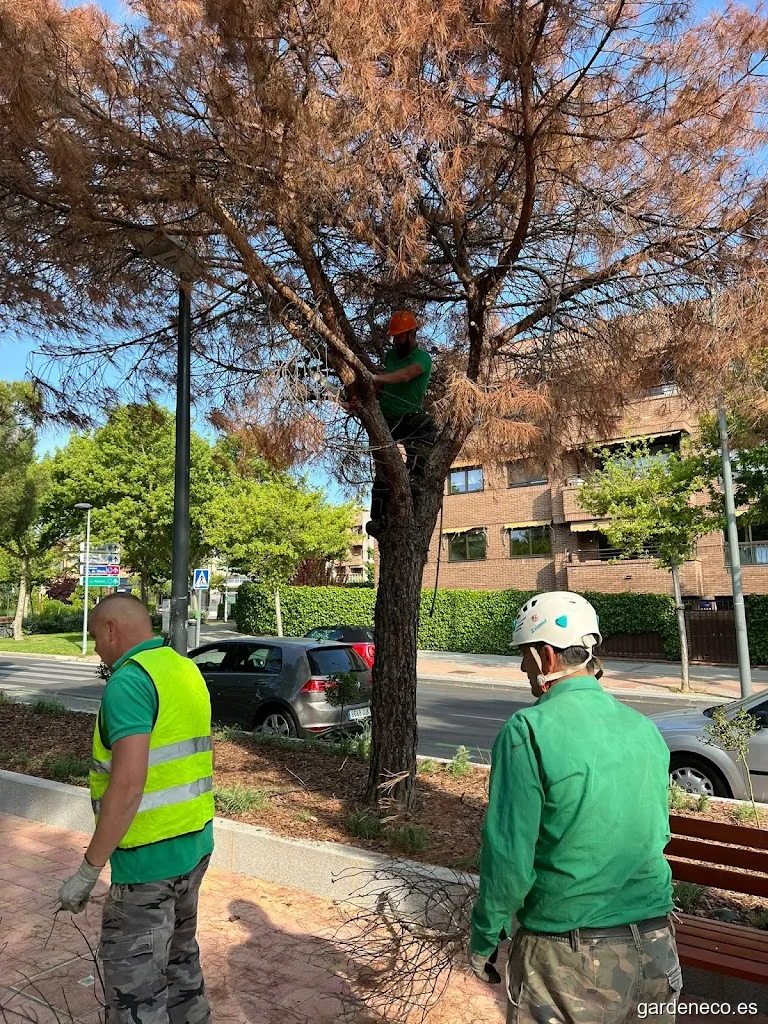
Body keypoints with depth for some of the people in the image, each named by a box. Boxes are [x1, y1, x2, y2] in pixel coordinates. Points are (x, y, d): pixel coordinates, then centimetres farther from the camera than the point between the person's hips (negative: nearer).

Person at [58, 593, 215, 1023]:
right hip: (196, 842, 9)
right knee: (180, 955, 24)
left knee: (134, 983, 7)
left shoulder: (129, 681, -19)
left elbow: (128, 784, -26)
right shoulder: (187, 670, 8)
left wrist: (88, 870, -18)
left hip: (150, 856, -9)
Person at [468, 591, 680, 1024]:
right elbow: (659, 835, 12)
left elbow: (508, 856, -18)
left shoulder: (529, 731, -20)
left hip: (569, 956, -5)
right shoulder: (645, 728, 0)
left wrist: (483, 940, -3)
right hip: (657, 947, 6)